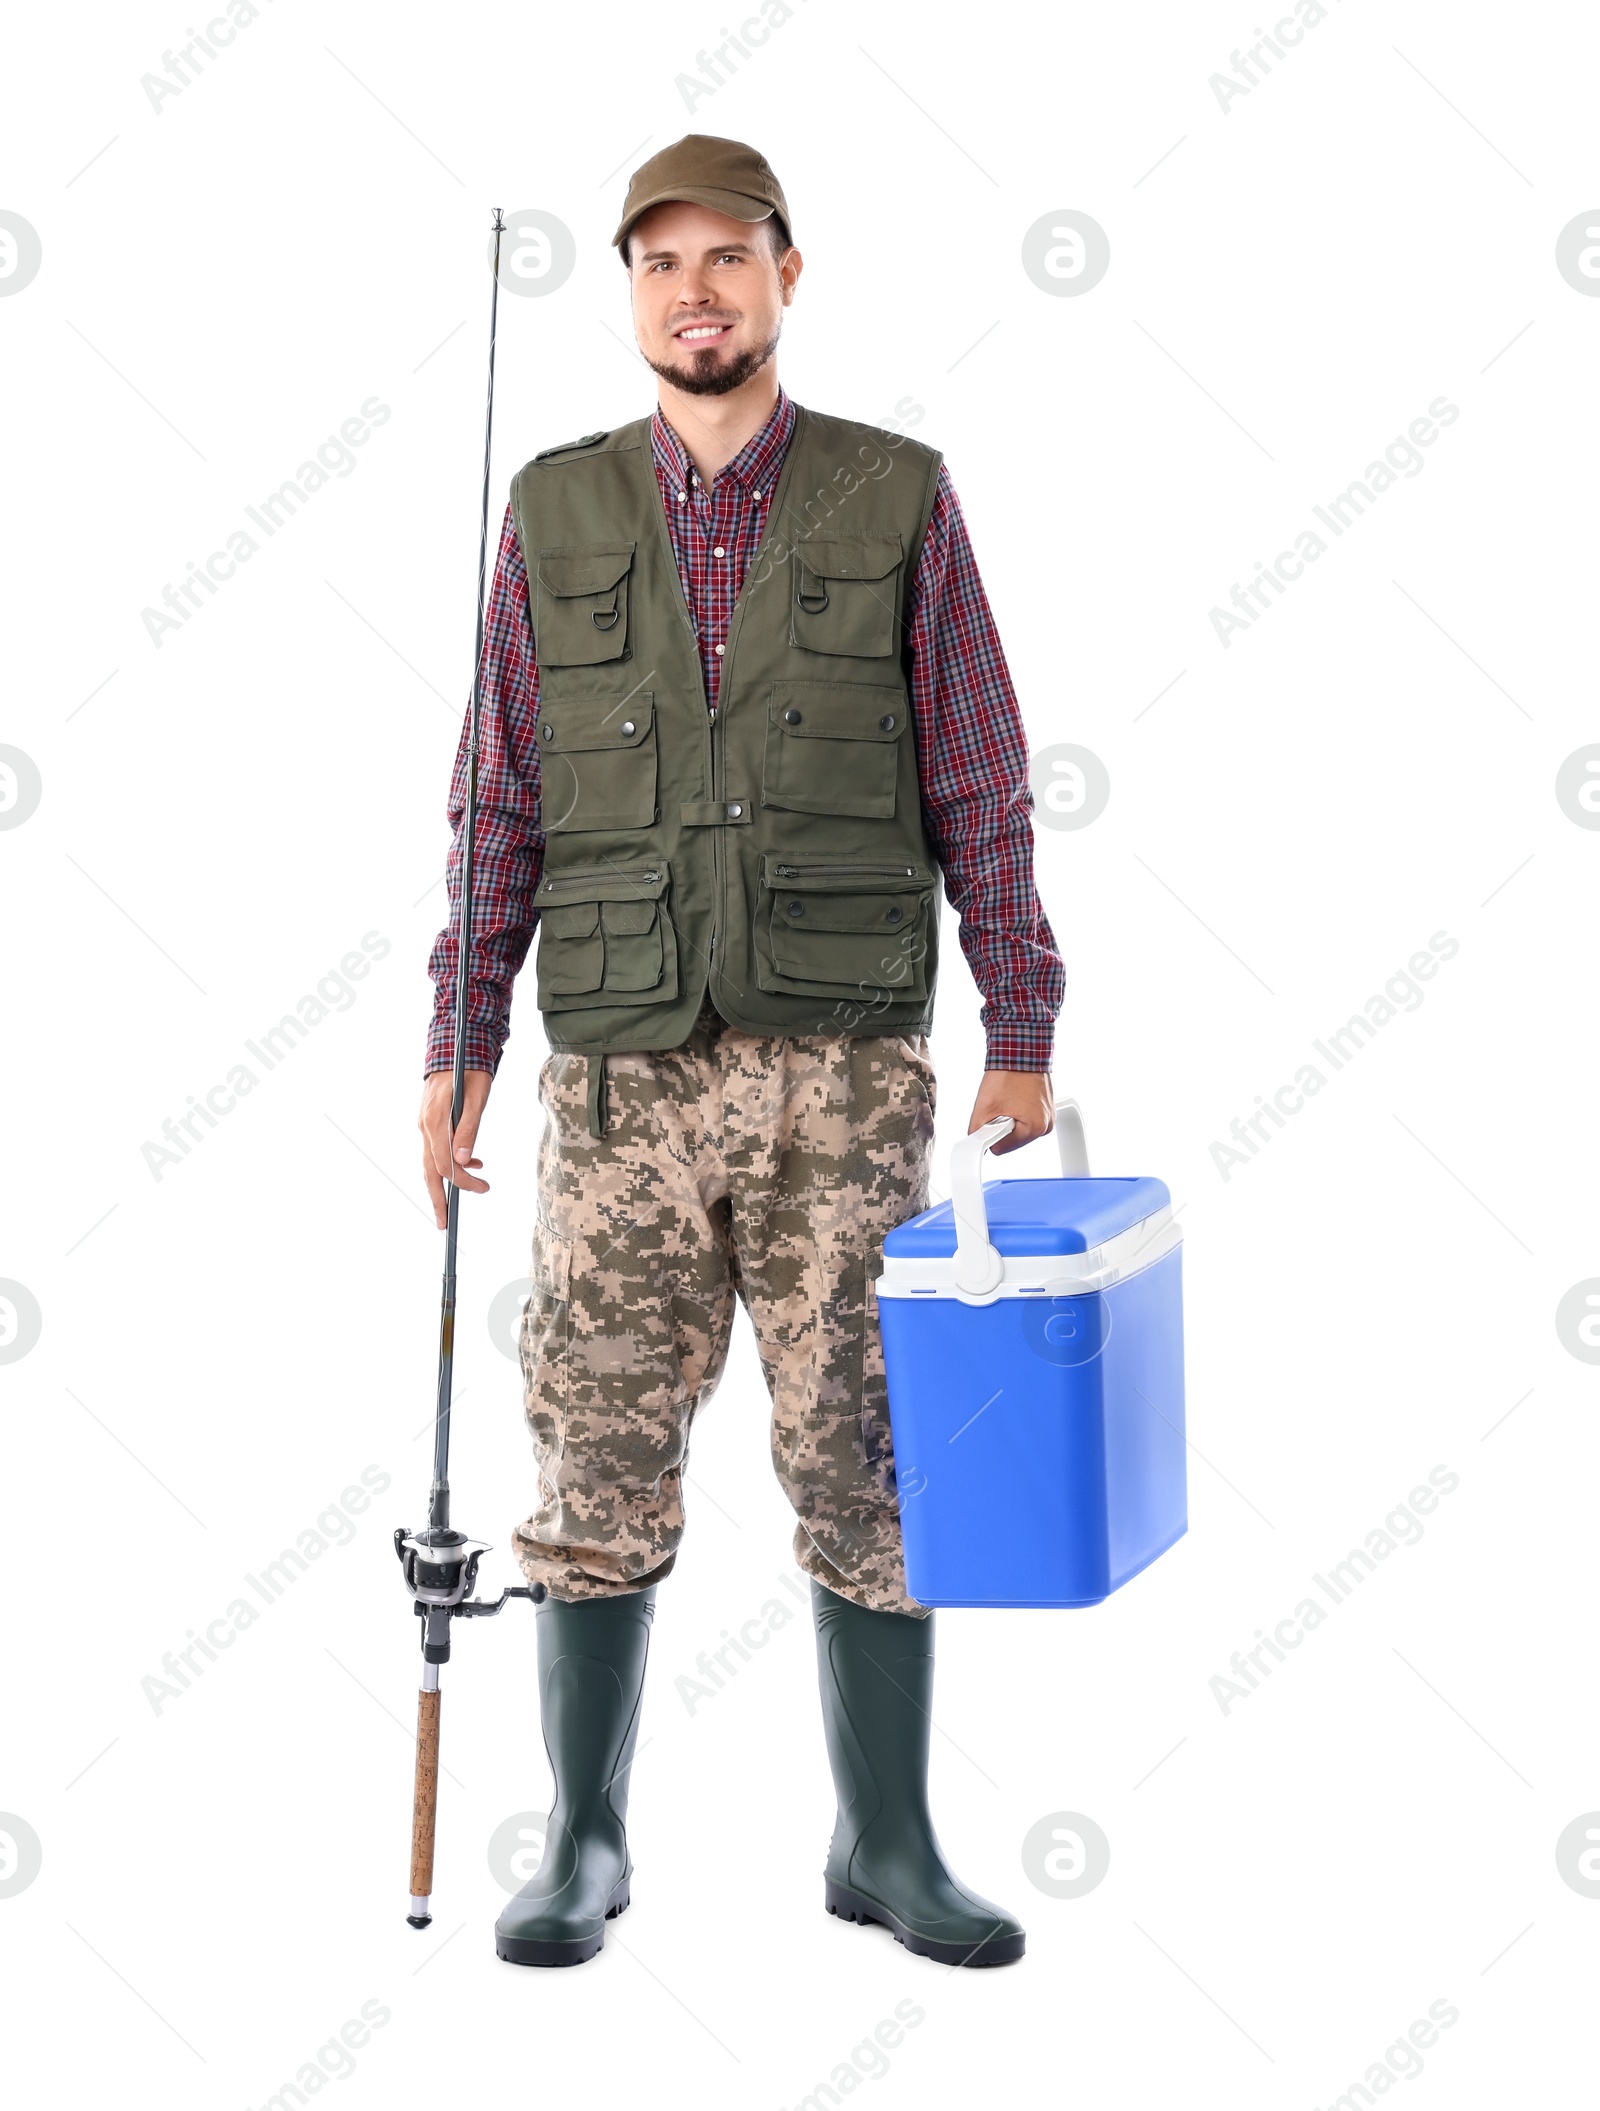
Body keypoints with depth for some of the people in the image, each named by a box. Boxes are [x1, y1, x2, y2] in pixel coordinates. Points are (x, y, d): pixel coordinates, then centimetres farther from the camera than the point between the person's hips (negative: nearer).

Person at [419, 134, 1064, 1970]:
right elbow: (500, 803, 8)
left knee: (868, 1465, 3)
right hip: (624, 1066, 1)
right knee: (601, 1460, 3)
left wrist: (1024, 1031, -1)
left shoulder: (898, 500, 4)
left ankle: (887, 1844, 15)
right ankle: (583, 1843, 17)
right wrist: (461, 1045, 3)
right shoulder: (556, 512, 8)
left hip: (844, 1066, -1)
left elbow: (979, 786, 4)